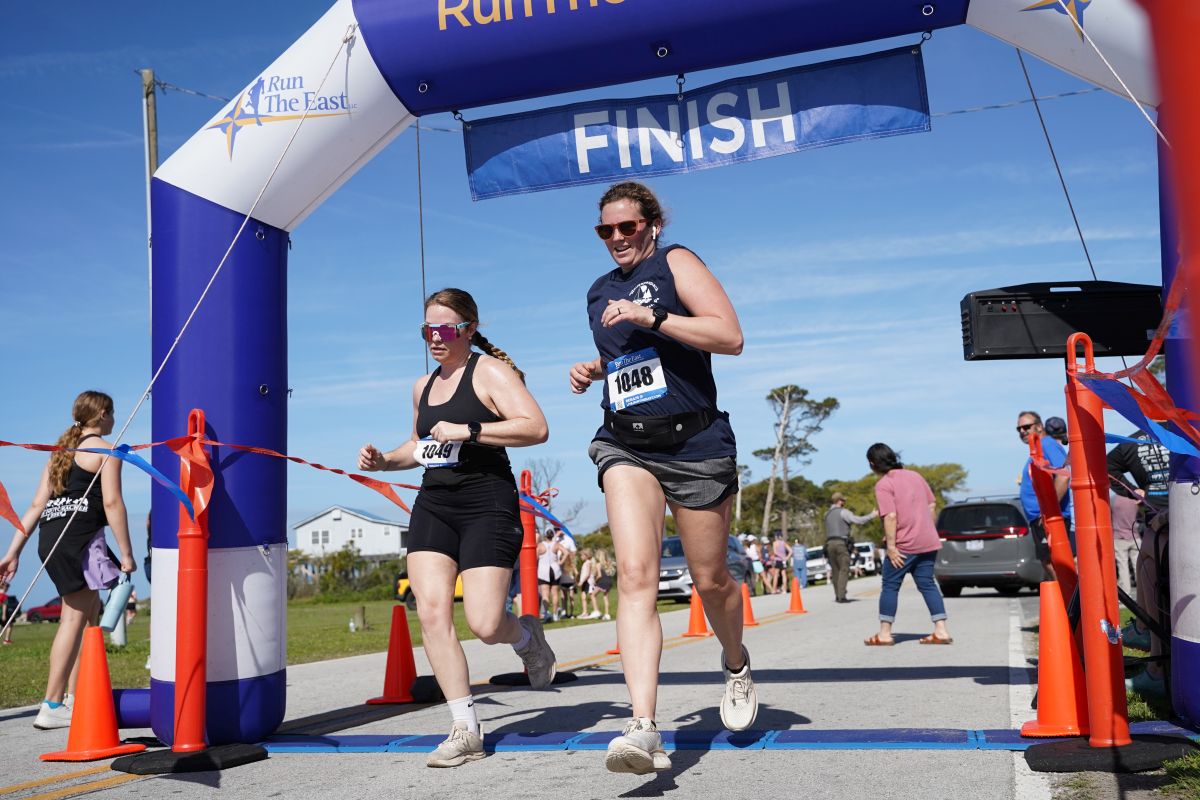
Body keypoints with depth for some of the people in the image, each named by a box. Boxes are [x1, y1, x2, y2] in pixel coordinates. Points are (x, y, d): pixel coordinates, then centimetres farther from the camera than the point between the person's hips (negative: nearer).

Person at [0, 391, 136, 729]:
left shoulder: (61, 452, 23)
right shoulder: (105, 450, 0)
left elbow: (37, 504, 18)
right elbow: (112, 502, -11)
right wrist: (126, 554, -11)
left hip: (50, 537, 8)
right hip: (80, 537, -8)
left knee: (91, 611, 16)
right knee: (75, 616, -6)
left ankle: (73, 697, 19)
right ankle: (52, 707, -8)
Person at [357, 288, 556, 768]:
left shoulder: (490, 371, -4)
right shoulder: (423, 386, 18)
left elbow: (536, 428, -17)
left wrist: (469, 430, -21)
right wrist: (383, 461, 15)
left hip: (487, 507, -6)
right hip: (432, 507, 7)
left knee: (484, 625, -12)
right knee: (431, 613, -9)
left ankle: (526, 636, 27)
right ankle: (465, 730, -1)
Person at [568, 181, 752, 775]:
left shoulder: (675, 262, -1)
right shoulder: (599, 292, 17)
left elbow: (731, 336, -13)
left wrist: (651, 315, -20)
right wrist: (593, 369, 12)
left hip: (695, 442, -3)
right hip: (625, 446, 4)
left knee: (710, 580, 8)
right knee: (634, 574, -17)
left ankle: (737, 664, 41)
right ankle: (644, 729, -25)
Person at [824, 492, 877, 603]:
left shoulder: (827, 514, 19)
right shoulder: (843, 512, -3)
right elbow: (858, 520, -11)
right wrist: (872, 515, 1)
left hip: (829, 543, 7)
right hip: (841, 543, -7)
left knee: (835, 570, 9)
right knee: (844, 570, -6)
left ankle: (837, 595, 7)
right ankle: (841, 596, -14)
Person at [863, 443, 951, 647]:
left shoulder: (883, 484, -11)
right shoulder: (915, 476, 11)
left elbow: (890, 516, -19)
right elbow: (932, 505, 13)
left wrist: (891, 546, -17)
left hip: (905, 545, -6)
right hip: (929, 542, 7)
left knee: (890, 586, 4)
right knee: (927, 584, 11)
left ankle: (885, 633, 8)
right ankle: (941, 631, 5)